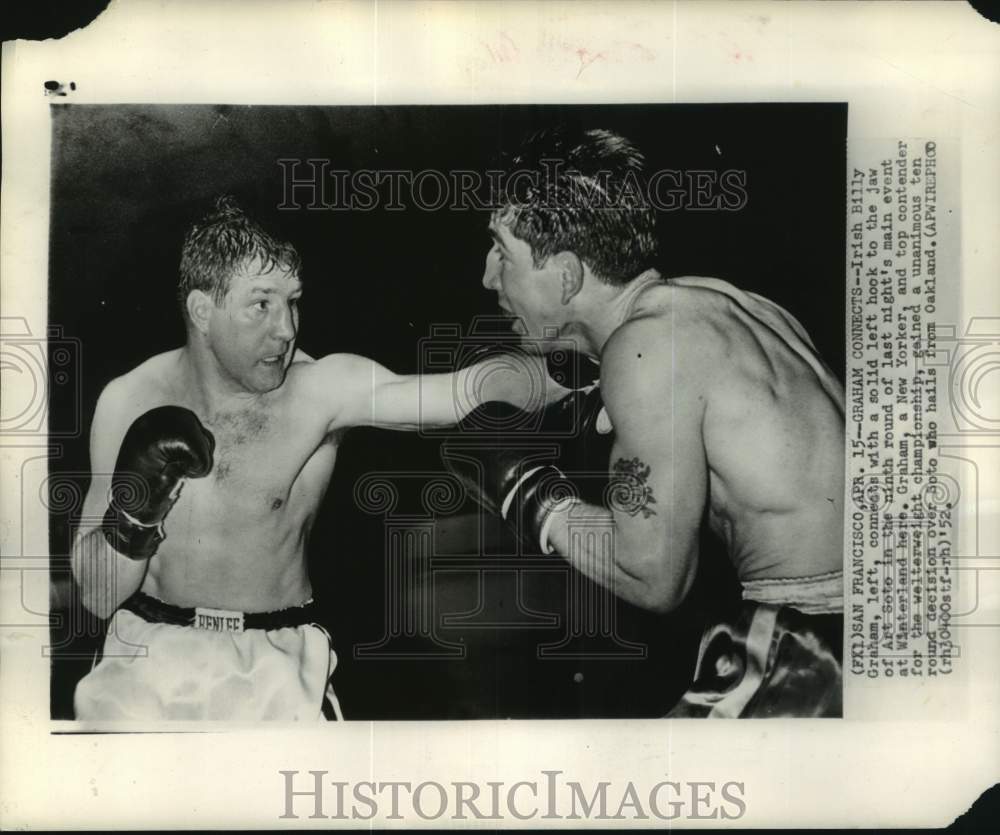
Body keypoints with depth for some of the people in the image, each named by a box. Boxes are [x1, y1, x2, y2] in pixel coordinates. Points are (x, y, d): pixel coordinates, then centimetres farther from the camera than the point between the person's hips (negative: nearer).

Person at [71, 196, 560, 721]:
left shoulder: (323, 389, -12)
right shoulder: (130, 402, -5)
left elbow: (464, 390, -26)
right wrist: (134, 508, -21)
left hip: (278, 660, 0)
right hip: (152, 652, 1)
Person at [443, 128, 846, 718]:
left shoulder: (647, 347, -19)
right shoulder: (702, 300, 6)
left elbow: (652, 580, -14)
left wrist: (517, 482, -5)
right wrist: (596, 416, 14)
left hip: (818, 639, -8)